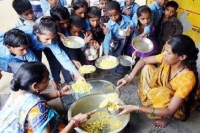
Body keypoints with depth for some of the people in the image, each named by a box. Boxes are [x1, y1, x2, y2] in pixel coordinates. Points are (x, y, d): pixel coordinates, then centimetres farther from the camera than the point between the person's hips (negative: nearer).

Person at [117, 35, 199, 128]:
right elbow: (143, 60, -10)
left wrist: (136, 108, -43)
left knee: (162, 93, -37)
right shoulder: (168, 58, -23)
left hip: (177, 108, -4)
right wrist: (130, 77, -26)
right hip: (162, 90, 5)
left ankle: (169, 117, -4)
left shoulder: (187, 78, -39)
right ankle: (148, 98, 4)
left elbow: (169, 111, -38)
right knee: (147, 68, -14)